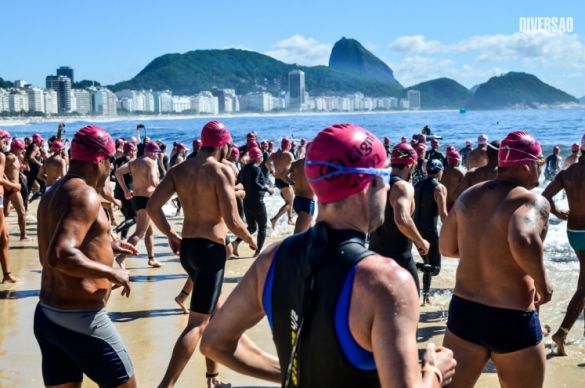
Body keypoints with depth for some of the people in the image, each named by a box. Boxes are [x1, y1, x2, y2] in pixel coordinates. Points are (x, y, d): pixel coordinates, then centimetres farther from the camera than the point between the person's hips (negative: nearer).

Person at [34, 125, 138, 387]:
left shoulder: (53, 193, 13)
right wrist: (111, 272, -20)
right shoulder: (84, 194, -18)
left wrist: (107, 246, 23)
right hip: (79, 319, -9)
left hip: (48, 315, 9)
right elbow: (60, 256, -31)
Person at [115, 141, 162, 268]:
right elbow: (153, 181, -25)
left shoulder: (134, 162, 12)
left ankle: (151, 259, 27)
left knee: (150, 230, 21)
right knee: (139, 233, -10)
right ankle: (121, 257, -21)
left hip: (136, 198, 9)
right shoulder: (151, 162, -11)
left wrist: (126, 189, 7)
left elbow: (118, 172, 5)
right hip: (146, 199, -9)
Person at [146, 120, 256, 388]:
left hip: (186, 247, 8)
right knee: (198, 323, -5)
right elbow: (232, 222, -17)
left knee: (213, 312, 24)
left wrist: (170, 234, 11)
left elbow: (152, 207, -3)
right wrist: (250, 239, 2)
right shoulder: (222, 170, -12)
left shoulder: (178, 170, 6)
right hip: (210, 248, -8)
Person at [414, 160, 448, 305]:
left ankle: (426, 295, 24)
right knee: (435, 268, -1)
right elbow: (443, 214, -16)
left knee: (428, 264, 22)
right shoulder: (439, 188, -10)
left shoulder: (417, 186, 10)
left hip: (416, 230, 7)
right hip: (430, 231, -7)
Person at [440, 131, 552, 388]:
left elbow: (446, 247, 13)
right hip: (512, 320, -5)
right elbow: (523, 241, -36)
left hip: (463, 310, 5)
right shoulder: (532, 201, -15)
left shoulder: (469, 196, 5)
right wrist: (543, 284, -20)